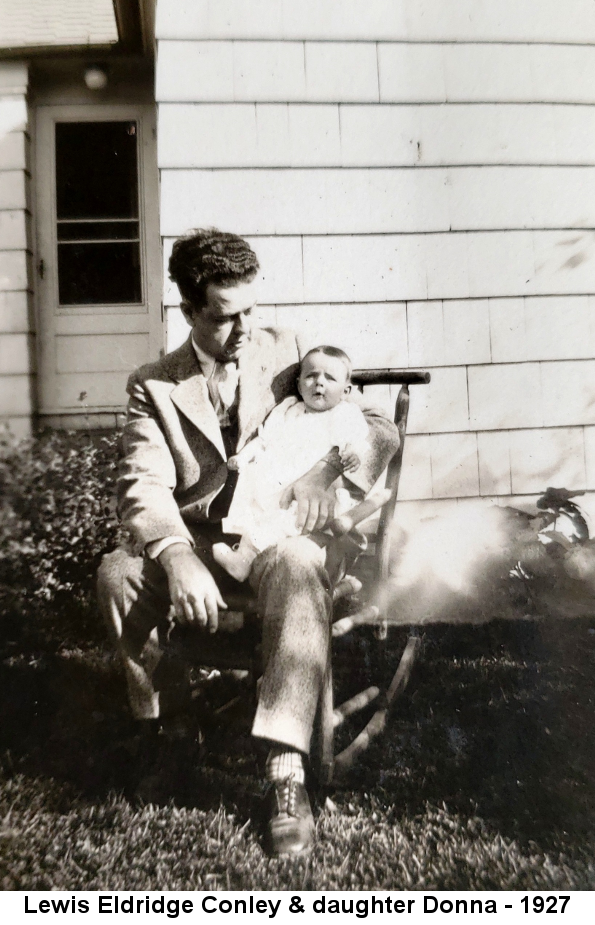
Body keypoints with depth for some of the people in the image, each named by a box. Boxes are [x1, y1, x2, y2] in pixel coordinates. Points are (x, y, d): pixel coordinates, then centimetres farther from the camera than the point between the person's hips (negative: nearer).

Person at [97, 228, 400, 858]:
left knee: (297, 566, -36)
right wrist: (177, 558, -32)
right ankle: (162, 725, -3)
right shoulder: (153, 387, 5)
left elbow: (379, 427, 3)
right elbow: (144, 486, -10)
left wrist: (323, 472, -20)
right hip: (195, 540, 2)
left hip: (277, 530, -1)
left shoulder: (287, 351, 7)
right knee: (117, 572, -27)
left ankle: (286, 772, -35)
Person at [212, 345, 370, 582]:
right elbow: (264, 439, 24)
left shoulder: (346, 415, 13)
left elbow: (356, 440, -1)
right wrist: (243, 457, 9)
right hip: (272, 481, 6)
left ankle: (246, 555, -35)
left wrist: (353, 454, -24)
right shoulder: (288, 411, 26)